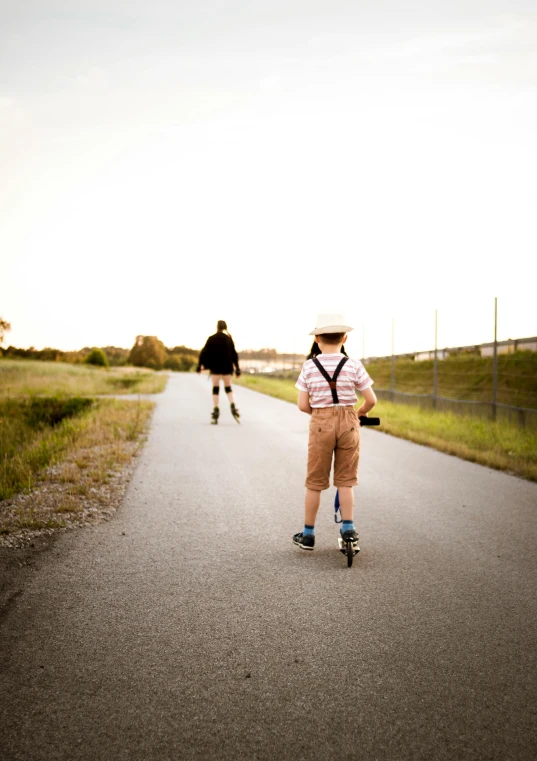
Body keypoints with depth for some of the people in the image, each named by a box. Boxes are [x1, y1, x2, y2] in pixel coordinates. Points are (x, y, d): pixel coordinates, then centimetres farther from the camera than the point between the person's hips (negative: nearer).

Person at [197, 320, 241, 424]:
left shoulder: (211, 339, 0)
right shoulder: (229, 339, 0)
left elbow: (204, 352, -3)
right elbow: (234, 354, 0)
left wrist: (200, 365, 3)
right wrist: (237, 368, 4)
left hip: (215, 367, 0)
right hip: (226, 367, 1)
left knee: (215, 388, 5)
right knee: (228, 388, 11)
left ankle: (215, 411, -2)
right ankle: (232, 406, -12)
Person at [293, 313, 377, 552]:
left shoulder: (309, 366, -2)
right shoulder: (353, 365, -4)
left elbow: (302, 405, -3)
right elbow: (371, 400, -2)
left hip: (321, 423, 0)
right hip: (348, 422, 0)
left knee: (314, 482, 10)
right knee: (345, 480, 13)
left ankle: (308, 534, 19)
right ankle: (348, 529, 6)